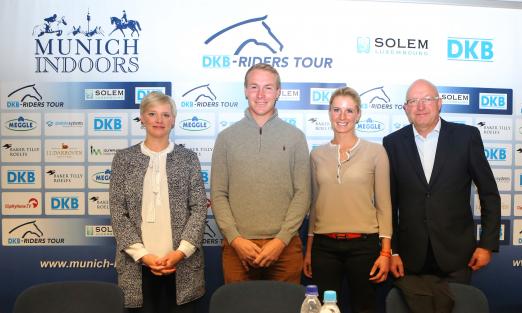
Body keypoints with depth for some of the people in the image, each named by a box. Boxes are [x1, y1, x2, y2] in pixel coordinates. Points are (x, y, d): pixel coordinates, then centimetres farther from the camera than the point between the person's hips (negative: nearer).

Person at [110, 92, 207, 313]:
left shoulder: (188, 158, 6)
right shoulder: (124, 158, 6)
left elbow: (199, 208, 1)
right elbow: (117, 211, 1)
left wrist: (181, 252, -10)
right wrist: (142, 254, -9)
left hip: (182, 264, 0)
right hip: (137, 264, 0)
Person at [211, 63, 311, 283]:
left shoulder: (295, 137, 3)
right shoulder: (227, 137, 5)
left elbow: (302, 193, 0)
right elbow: (218, 195, 2)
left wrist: (281, 240, -9)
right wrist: (235, 239, -8)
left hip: (284, 246, 0)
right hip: (237, 247, 0)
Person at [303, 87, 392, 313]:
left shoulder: (375, 152, -1)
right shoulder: (317, 154, 7)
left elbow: (383, 205, 0)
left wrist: (385, 251, -5)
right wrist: (308, 250, 12)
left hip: (363, 244, -2)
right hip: (324, 245, 2)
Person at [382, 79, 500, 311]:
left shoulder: (466, 136, -2)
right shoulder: (393, 143, 0)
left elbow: (489, 194, 3)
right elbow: (389, 201, 2)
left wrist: (487, 244, -1)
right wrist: (391, 251, 0)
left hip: (456, 253, -1)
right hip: (411, 256, 1)